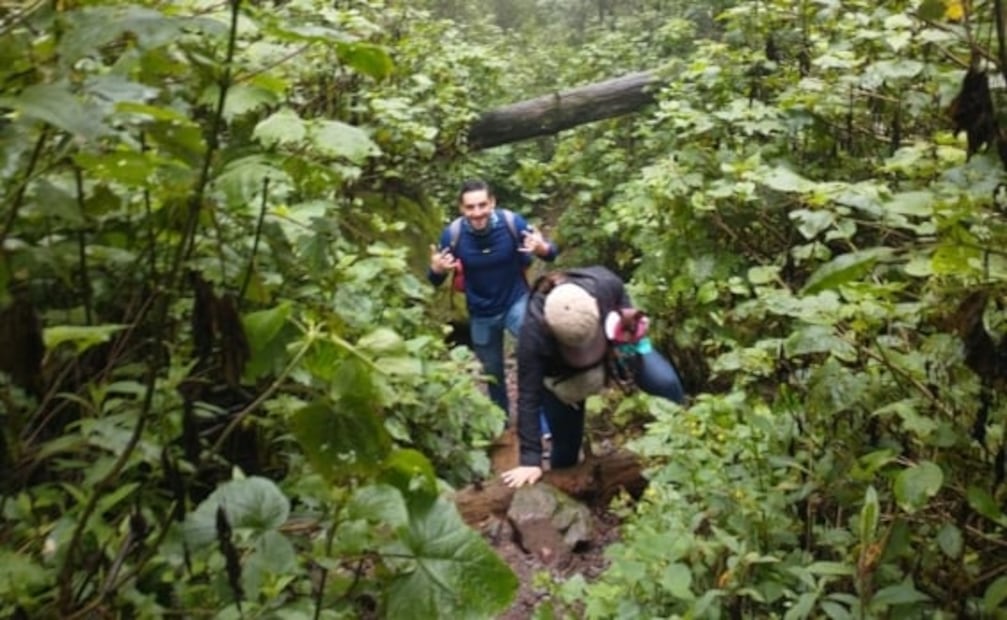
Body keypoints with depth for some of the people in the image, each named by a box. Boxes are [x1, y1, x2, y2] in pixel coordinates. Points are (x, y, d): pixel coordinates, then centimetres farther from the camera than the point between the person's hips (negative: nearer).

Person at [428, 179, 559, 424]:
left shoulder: (512, 222, -23)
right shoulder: (452, 234, -21)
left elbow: (551, 253, -15)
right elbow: (436, 281, -10)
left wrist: (543, 249, -39)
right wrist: (436, 270, -34)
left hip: (516, 302, -2)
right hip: (481, 313, 2)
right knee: (492, 370, 19)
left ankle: (544, 415, -11)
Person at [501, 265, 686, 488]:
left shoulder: (603, 284, -37)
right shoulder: (533, 332, -41)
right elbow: (529, 397, -34)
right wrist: (530, 459, -34)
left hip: (615, 345, 2)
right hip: (563, 377, -2)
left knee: (666, 383, -16)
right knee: (566, 446, 4)